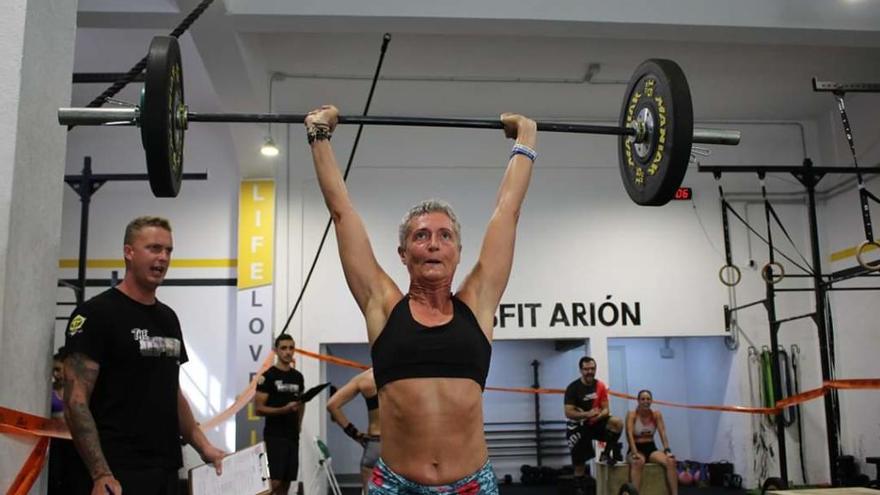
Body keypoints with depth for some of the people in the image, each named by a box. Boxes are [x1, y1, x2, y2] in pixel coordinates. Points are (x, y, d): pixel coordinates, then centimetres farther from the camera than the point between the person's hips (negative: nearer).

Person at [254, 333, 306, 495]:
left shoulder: (297, 376, 11)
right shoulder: (268, 376, -8)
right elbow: (258, 409, -12)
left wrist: (299, 423, 12)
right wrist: (284, 409, -23)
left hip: (292, 435, 6)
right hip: (274, 436, -6)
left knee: (286, 481, 9)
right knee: (274, 482, -14)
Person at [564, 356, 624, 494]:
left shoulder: (600, 386, -3)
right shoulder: (573, 388, -16)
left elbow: (606, 409, -1)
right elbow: (568, 413, -21)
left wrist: (599, 415, -25)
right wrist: (587, 414, -36)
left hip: (596, 423, 3)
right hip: (578, 427, -3)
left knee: (617, 422, -25)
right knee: (579, 464, 0)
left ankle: (606, 454, -11)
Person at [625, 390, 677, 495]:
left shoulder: (657, 415, 3)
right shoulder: (631, 415, -8)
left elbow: (663, 433, -8)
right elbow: (630, 435, -19)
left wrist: (667, 450, -24)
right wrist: (635, 453, -34)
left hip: (651, 448, 4)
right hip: (637, 449, -3)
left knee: (671, 461, -25)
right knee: (638, 463, -39)